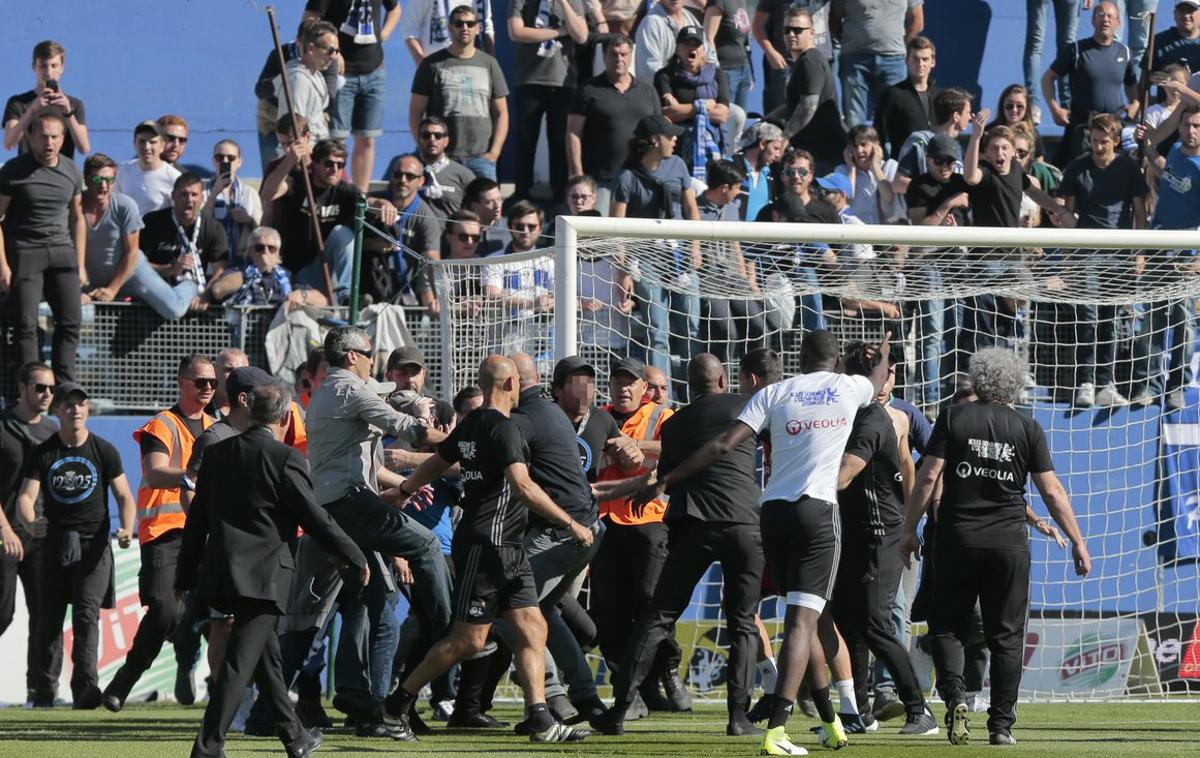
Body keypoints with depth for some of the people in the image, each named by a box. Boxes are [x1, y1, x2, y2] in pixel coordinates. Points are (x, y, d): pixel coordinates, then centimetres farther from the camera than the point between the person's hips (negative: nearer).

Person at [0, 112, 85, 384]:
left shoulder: (71, 171, 9)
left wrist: (80, 265, 13)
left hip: (62, 250, 4)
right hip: (24, 252, -4)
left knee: (71, 321, -2)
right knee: (25, 326, -6)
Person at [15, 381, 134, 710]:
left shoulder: (104, 451, 4)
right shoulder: (43, 454, 5)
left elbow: (124, 496, 5)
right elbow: (26, 496, -4)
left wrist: (126, 529, -15)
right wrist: (30, 523, -28)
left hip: (94, 545, -2)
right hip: (55, 544, 2)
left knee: (86, 615, -15)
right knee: (48, 619, 5)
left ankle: (85, 686, -23)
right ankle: (44, 690, 18)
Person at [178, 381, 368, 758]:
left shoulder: (218, 453, 9)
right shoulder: (285, 459, -10)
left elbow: (197, 518, 12)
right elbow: (315, 520, -9)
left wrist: (187, 576, 18)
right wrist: (357, 558, 4)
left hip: (220, 571, 7)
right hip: (264, 577, -7)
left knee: (267, 653, 20)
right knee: (240, 662, -7)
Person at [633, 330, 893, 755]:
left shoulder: (774, 393, 4)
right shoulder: (849, 389, 5)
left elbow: (724, 445, -5)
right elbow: (877, 382, 32)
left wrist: (664, 482, -1)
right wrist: (884, 354, 56)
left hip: (774, 512, 3)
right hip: (818, 512, -3)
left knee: (802, 618, 17)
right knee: (802, 620, -9)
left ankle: (831, 723, 26)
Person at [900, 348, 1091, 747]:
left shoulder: (953, 418, 0)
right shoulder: (1027, 428, 2)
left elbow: (927, 477, -4)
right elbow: (1052, 491, 0)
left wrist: (908, 529, 3)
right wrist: (1077, 542, 5)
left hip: (958, 538, -1)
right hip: (1009, 543, 1)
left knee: (947, 626, 10)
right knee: (1006, 636, 7)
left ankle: (954, 695, -14)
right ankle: (1001, 725, 6)